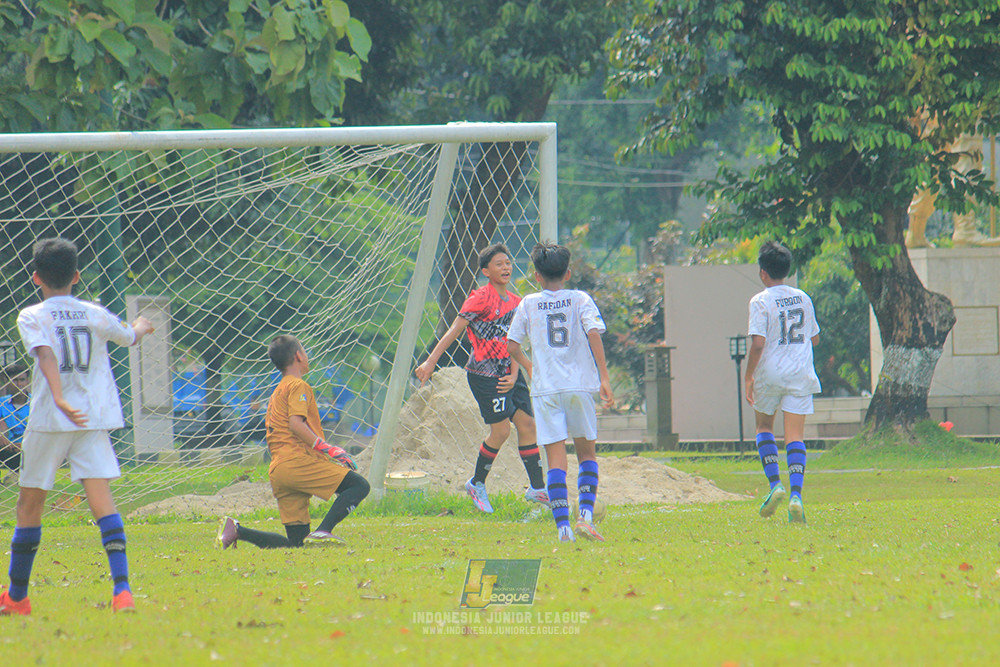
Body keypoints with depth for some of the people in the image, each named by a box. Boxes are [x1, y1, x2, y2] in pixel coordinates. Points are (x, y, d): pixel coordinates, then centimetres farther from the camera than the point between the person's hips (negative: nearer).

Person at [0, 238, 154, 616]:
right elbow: (130, 337, 26)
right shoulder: (95, 315, 8)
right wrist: (141, 327, 50)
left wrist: (59, 400, -34)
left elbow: (46, 356, -20)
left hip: (48, 419, -2)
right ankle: (122, 588, -25)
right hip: (94, 420, 2)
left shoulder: (32, 317, -3)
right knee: (100, 497, -7)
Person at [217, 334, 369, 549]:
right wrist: (327, 449, -15)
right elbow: (296, 423, -13)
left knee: (297, 542, 5)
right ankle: (323, 532, -30)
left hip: (277, 471, 9)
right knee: (359, 485, -15)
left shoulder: (277, 392, 29)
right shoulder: (298, 386, 2)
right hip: (298, 460, -9)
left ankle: (236, 530, -2)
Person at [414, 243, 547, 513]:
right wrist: (430, 362, -16)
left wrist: (514, 375, -2)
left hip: (508, 373, 7)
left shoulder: (515, 302, 12)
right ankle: (477, 484, 9)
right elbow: (454, 330, -12)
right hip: (484, 374, -7)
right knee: (501, 429, -10)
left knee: (527, 424, 4)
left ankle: (537, 487, 12)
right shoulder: (481, 298, -10)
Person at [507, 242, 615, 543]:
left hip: (545, 389, 0)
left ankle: (562, 526, -11)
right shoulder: (580, 300, 3)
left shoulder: (529, 304, 7)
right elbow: (594, 334, -10)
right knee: (587, 452, 14)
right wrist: (604, 377, -10)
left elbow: (512, 344, 8)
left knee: (556, 459, -1)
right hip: (580, 384, 0)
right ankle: (586, 513, -3)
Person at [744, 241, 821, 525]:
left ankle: (775, 484, 2)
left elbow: (757, 343, -16)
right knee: (795, 435, 1)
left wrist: (748, 377, -8)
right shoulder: (803, 299, 7)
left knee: (764, 426, 18)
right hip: (800, 374, 3)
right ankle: (796, 495, -14)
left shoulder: (761, 301, -9)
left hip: (770, 374, -3)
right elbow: (815, 338, 17)